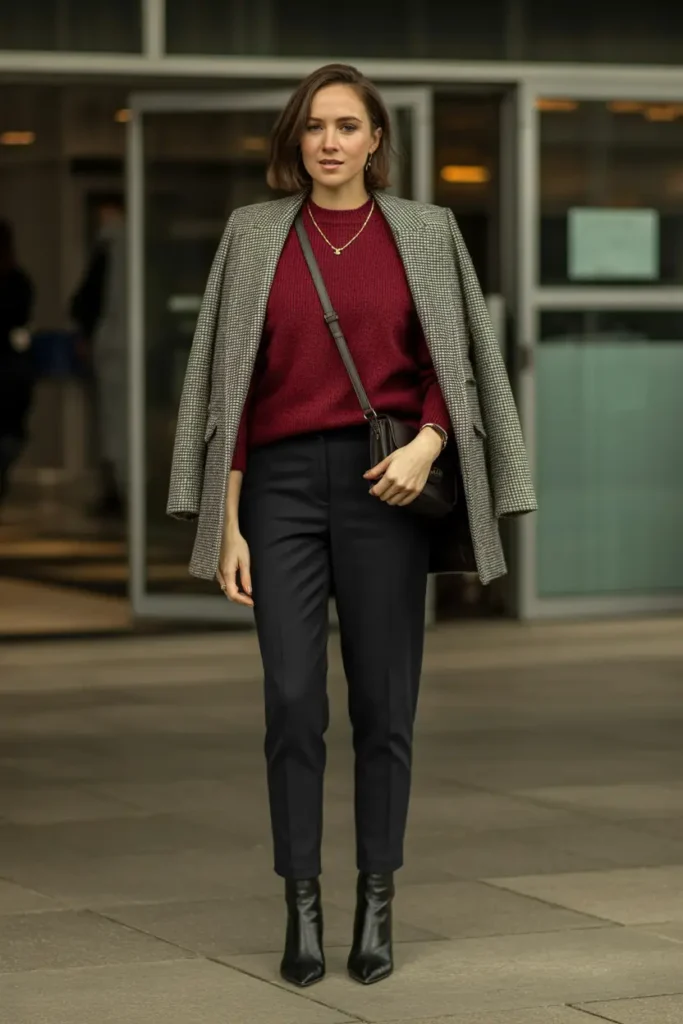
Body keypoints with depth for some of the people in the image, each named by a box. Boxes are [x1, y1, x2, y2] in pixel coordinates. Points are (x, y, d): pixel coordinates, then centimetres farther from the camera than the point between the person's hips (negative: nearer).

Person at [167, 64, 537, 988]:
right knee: (292, 700, -5)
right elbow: (231, 382, 6)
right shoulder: (254, 233, 7)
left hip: (384, 485, 0)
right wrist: (227, 522, 1)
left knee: (385, 703, 0)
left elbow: (454, 360, 8)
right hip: (282, 480, 0)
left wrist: (428, 442, -13)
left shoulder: (424, 233, 7)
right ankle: (302, 908, 3)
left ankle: (377, 906, 10)